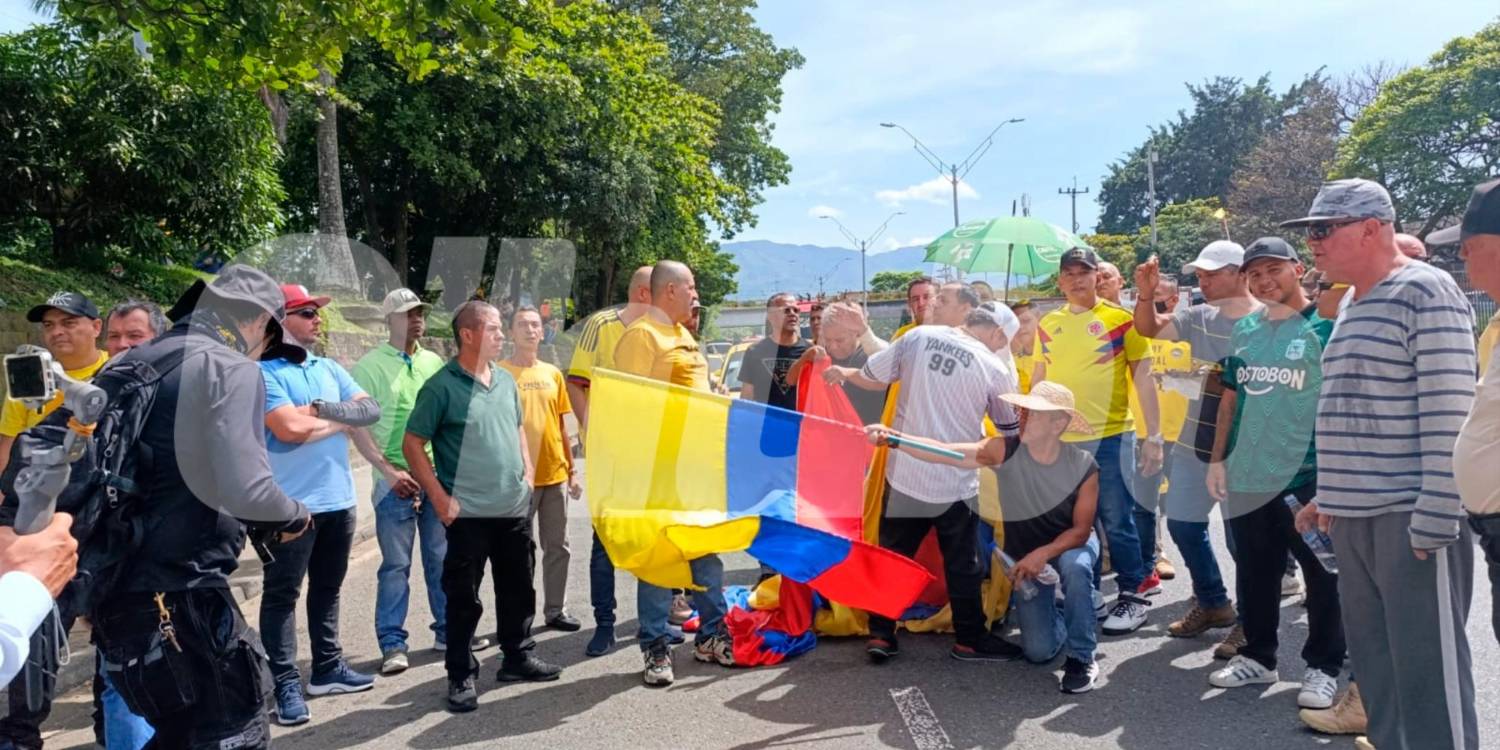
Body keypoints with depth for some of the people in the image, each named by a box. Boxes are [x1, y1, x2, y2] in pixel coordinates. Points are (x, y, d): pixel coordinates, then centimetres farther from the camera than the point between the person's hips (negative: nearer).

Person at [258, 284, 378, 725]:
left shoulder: (329, 368, 12)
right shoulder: (263, 371, -9)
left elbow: (371, 411, 4)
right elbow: (290, 428, -22)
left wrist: (323, 409, -11)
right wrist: (342, 419, -5)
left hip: (338, 499, 7)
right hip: (291, 503, -7)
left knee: (327, 587, 16)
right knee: (283, 593, 1)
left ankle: (328, 668, 28)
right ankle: (286, 686, 5)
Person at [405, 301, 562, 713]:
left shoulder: (506, 380, 9)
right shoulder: (441, 386, -10)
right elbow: (412, 443, -8)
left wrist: (527, 470, 10)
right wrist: (440, 497, -12)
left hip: (515, 508, 6)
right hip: (468, 512, -6)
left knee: (518, 587, 15)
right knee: (463, 597, 3)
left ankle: (517, 656, 31)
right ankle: (461, 675, 16)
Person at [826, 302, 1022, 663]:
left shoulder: (917, 336, -3)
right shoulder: (994, 369, -7)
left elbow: (872, 378, 6)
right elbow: (1012, 431, 5)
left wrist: (845, 373, 26)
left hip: (904, 474, 3)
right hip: (956, 482, -3)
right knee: (963, 566, 13)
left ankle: (881, 636, 19)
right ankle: (970, 640, 22)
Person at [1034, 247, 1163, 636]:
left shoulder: (1121, 319, -3)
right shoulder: (1048, 325, 8)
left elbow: (1143, 379, -3)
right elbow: (1039, 380, 15)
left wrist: (1154, 435, -7)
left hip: (1110, 438, -4)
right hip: (1058, 440, 4)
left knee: (1117, 522, 3)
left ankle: (1132, 597, 17)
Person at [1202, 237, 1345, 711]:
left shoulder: (1325, 326, -5)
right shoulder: (1244, 330, 11)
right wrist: (1218, 459, 11)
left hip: (1307, 477, -5)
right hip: (1247, 476, 5)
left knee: (1322, 575, 5)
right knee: (1255, 574, 14)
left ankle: (1324, 667, 19)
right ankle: (1258, 657, 28)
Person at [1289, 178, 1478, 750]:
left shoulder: (1425, 292, -9)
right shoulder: (1352, 304, 16)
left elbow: (1448, 413, -16)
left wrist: (1434, 515, -20)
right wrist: (1330, 492, 19)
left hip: (1409, 514, -8)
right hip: (1354, 513, 8)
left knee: (1425, 664, -3)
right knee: (1373, 657, 15)